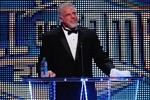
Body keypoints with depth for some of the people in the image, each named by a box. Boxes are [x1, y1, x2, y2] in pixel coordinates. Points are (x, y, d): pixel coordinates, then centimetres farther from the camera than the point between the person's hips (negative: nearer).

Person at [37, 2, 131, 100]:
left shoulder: (90, 35, 9)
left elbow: (101, 59, 6)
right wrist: (47, 72, -18)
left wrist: (113, 71, -13)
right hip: (61, 90, -2)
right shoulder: (50, 37, 4)